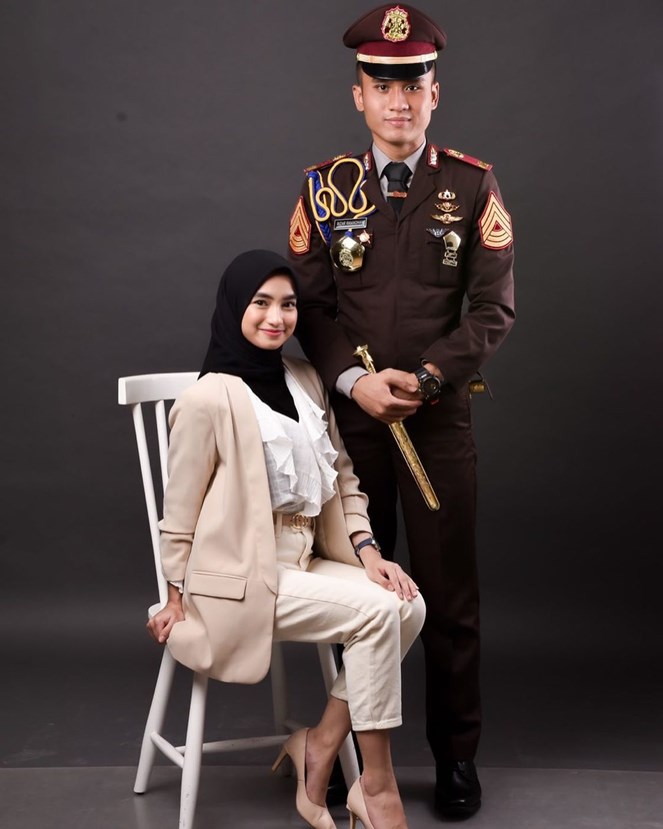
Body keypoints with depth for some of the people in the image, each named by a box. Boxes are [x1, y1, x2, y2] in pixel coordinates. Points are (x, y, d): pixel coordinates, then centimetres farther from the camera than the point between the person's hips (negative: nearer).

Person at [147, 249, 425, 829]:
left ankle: (320, 745, 2)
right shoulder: (210, 398, -15)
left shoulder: (305, 380, 7)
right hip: (242, 576, -7)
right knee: (377, 611, -22)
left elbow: (341, 476, 12)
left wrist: (367, 551, 0)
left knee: (410, 606, -15)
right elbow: (180, 509, -9)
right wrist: (178, 601, -2)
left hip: (305, 561, 7)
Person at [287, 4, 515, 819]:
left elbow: (494, 307, -5)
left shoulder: (473, 186, 0)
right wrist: (354, 380, -14)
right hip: (350, 416, 1)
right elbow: (309, 305, 1)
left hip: (441, 418, -1)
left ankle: (456, 753, 21)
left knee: (449, 592, 5)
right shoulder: (324, 187, 3)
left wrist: (426, 378, -16)